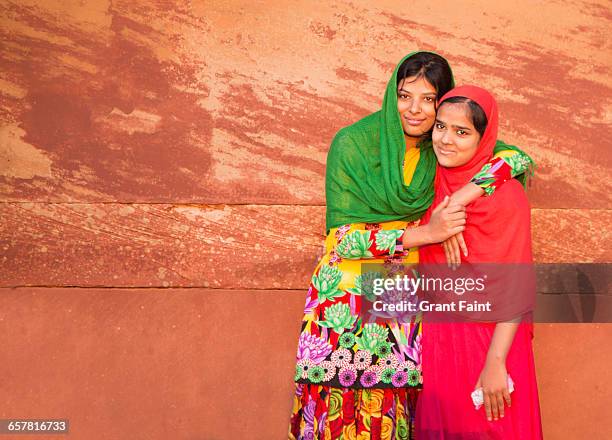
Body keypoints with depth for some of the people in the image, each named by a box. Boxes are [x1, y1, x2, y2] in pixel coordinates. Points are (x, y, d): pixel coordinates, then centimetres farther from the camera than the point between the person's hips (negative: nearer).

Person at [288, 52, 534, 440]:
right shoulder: (353, 144, -10)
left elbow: (519, 157, -12)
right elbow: (343, 237, -14)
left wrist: (460, 199, -26)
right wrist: (425, 232, -22)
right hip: (349, 295, -2)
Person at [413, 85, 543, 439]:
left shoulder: (505, 195, -16)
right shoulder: (435, 181, 2)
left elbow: (516, 291, -16)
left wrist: (496, 363, -18)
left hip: (487, 339, -5)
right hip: (437, 337, 5)